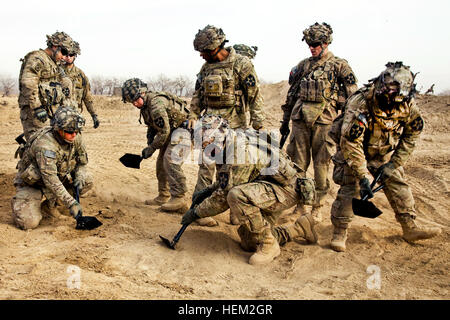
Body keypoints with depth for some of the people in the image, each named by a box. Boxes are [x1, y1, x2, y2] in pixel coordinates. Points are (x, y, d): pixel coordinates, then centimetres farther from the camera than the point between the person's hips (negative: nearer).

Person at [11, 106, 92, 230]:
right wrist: (71, 203, -43)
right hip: (32, 183, -6)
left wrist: (79, 177, -16)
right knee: (29, 222, -23)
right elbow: (50, 180, -39)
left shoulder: (75, 137, -12)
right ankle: (18, 203, 14)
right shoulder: (45, 144, -34)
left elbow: (83, 161, 6)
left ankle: (50, 205, 2)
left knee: (87, 180, -13)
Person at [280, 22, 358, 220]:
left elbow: (352, 97, 2)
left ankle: (318, 206, 14)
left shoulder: (340, 66, 2)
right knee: (298, 163, 6)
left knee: (321, 165, 2)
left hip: (324, 122, -3)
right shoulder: (302, 66, 13)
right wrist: (285, 120, 16)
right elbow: (291, 94, 18)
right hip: (300, 120, 3)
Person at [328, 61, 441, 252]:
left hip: (384, 154, 5)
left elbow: (411, 136, -2)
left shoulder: (407, 105, -15)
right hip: (354, 152, -5)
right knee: (350, 187, -15)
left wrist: (393, 164, -9)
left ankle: (410, 228, 15)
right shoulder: (359, 104, -34)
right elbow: (350, 143, -33)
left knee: (397, 183, 2)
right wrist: (363, 177, -33)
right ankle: (339, 233, -3)